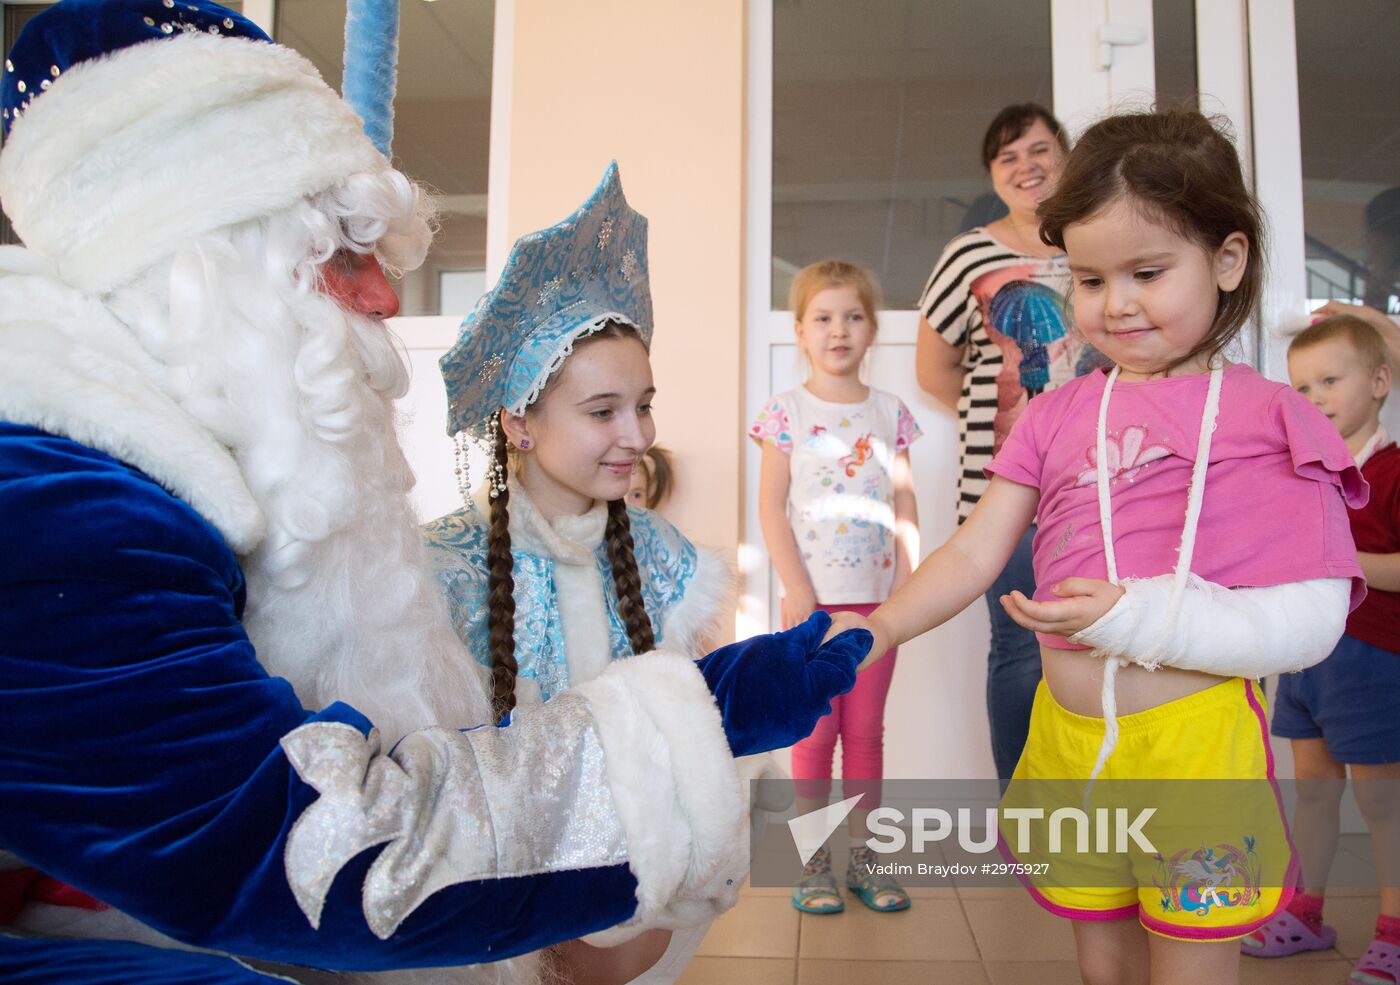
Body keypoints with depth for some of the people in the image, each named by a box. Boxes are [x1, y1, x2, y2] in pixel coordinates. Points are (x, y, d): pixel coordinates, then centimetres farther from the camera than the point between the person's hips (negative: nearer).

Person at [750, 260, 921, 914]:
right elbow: (772, 506, -5)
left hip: (876, 597, 3)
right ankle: (814, 864, 15)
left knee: (867, 729, 10)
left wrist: (908, 582, -2)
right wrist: (795, 588, -12)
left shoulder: (890, 413, 7)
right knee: (815, 731, 4)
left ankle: (862, 859, 21)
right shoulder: (787, 411, -1)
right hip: (814, 596, -3)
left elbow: (906, 506, 7)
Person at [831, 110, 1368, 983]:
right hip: (1068, 736, 4)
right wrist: (880, 626, -11)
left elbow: (1314, 617, -11)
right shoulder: (1057, 416, 6)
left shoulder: (1268, 417, -5)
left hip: (1196, 741, -4)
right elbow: (974, 555, 4)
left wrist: (1137, 616, -22)